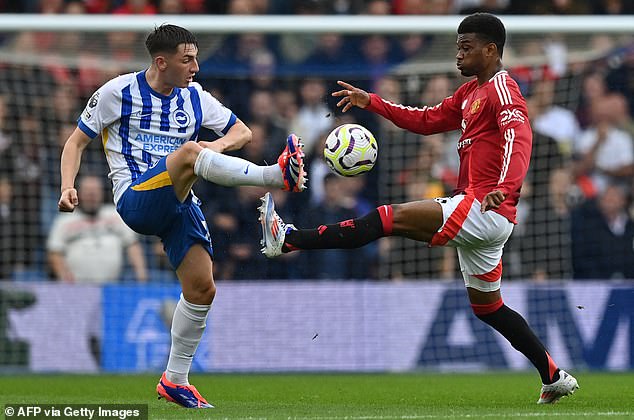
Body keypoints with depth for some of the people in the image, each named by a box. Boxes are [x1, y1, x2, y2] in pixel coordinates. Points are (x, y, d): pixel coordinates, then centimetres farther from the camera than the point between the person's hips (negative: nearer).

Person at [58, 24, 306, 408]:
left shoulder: (195, 97, 13)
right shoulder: (118, 92, 1)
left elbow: (243, 132, 18)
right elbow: (77, 141, 6)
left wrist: (218, 146, -5)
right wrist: (68, 187, -10)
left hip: (179, 204, 6)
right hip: (135, 199, -6)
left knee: (202, 289, -3)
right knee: (189, 152, -33)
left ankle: (175, 380, 11)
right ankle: (278, 176, -49)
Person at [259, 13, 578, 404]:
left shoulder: (501, 88, -9)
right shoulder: (471, 92, 22)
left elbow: (518, 136, -25)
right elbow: (427, 121, 28)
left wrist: (504, 188, -41)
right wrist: (371, 102, 21)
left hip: (486, 210, -11)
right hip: (479, 212, 11)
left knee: (393, 217, -16)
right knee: (487, 305, 17)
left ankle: (288, 239, -20)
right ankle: (555, 378, 20)